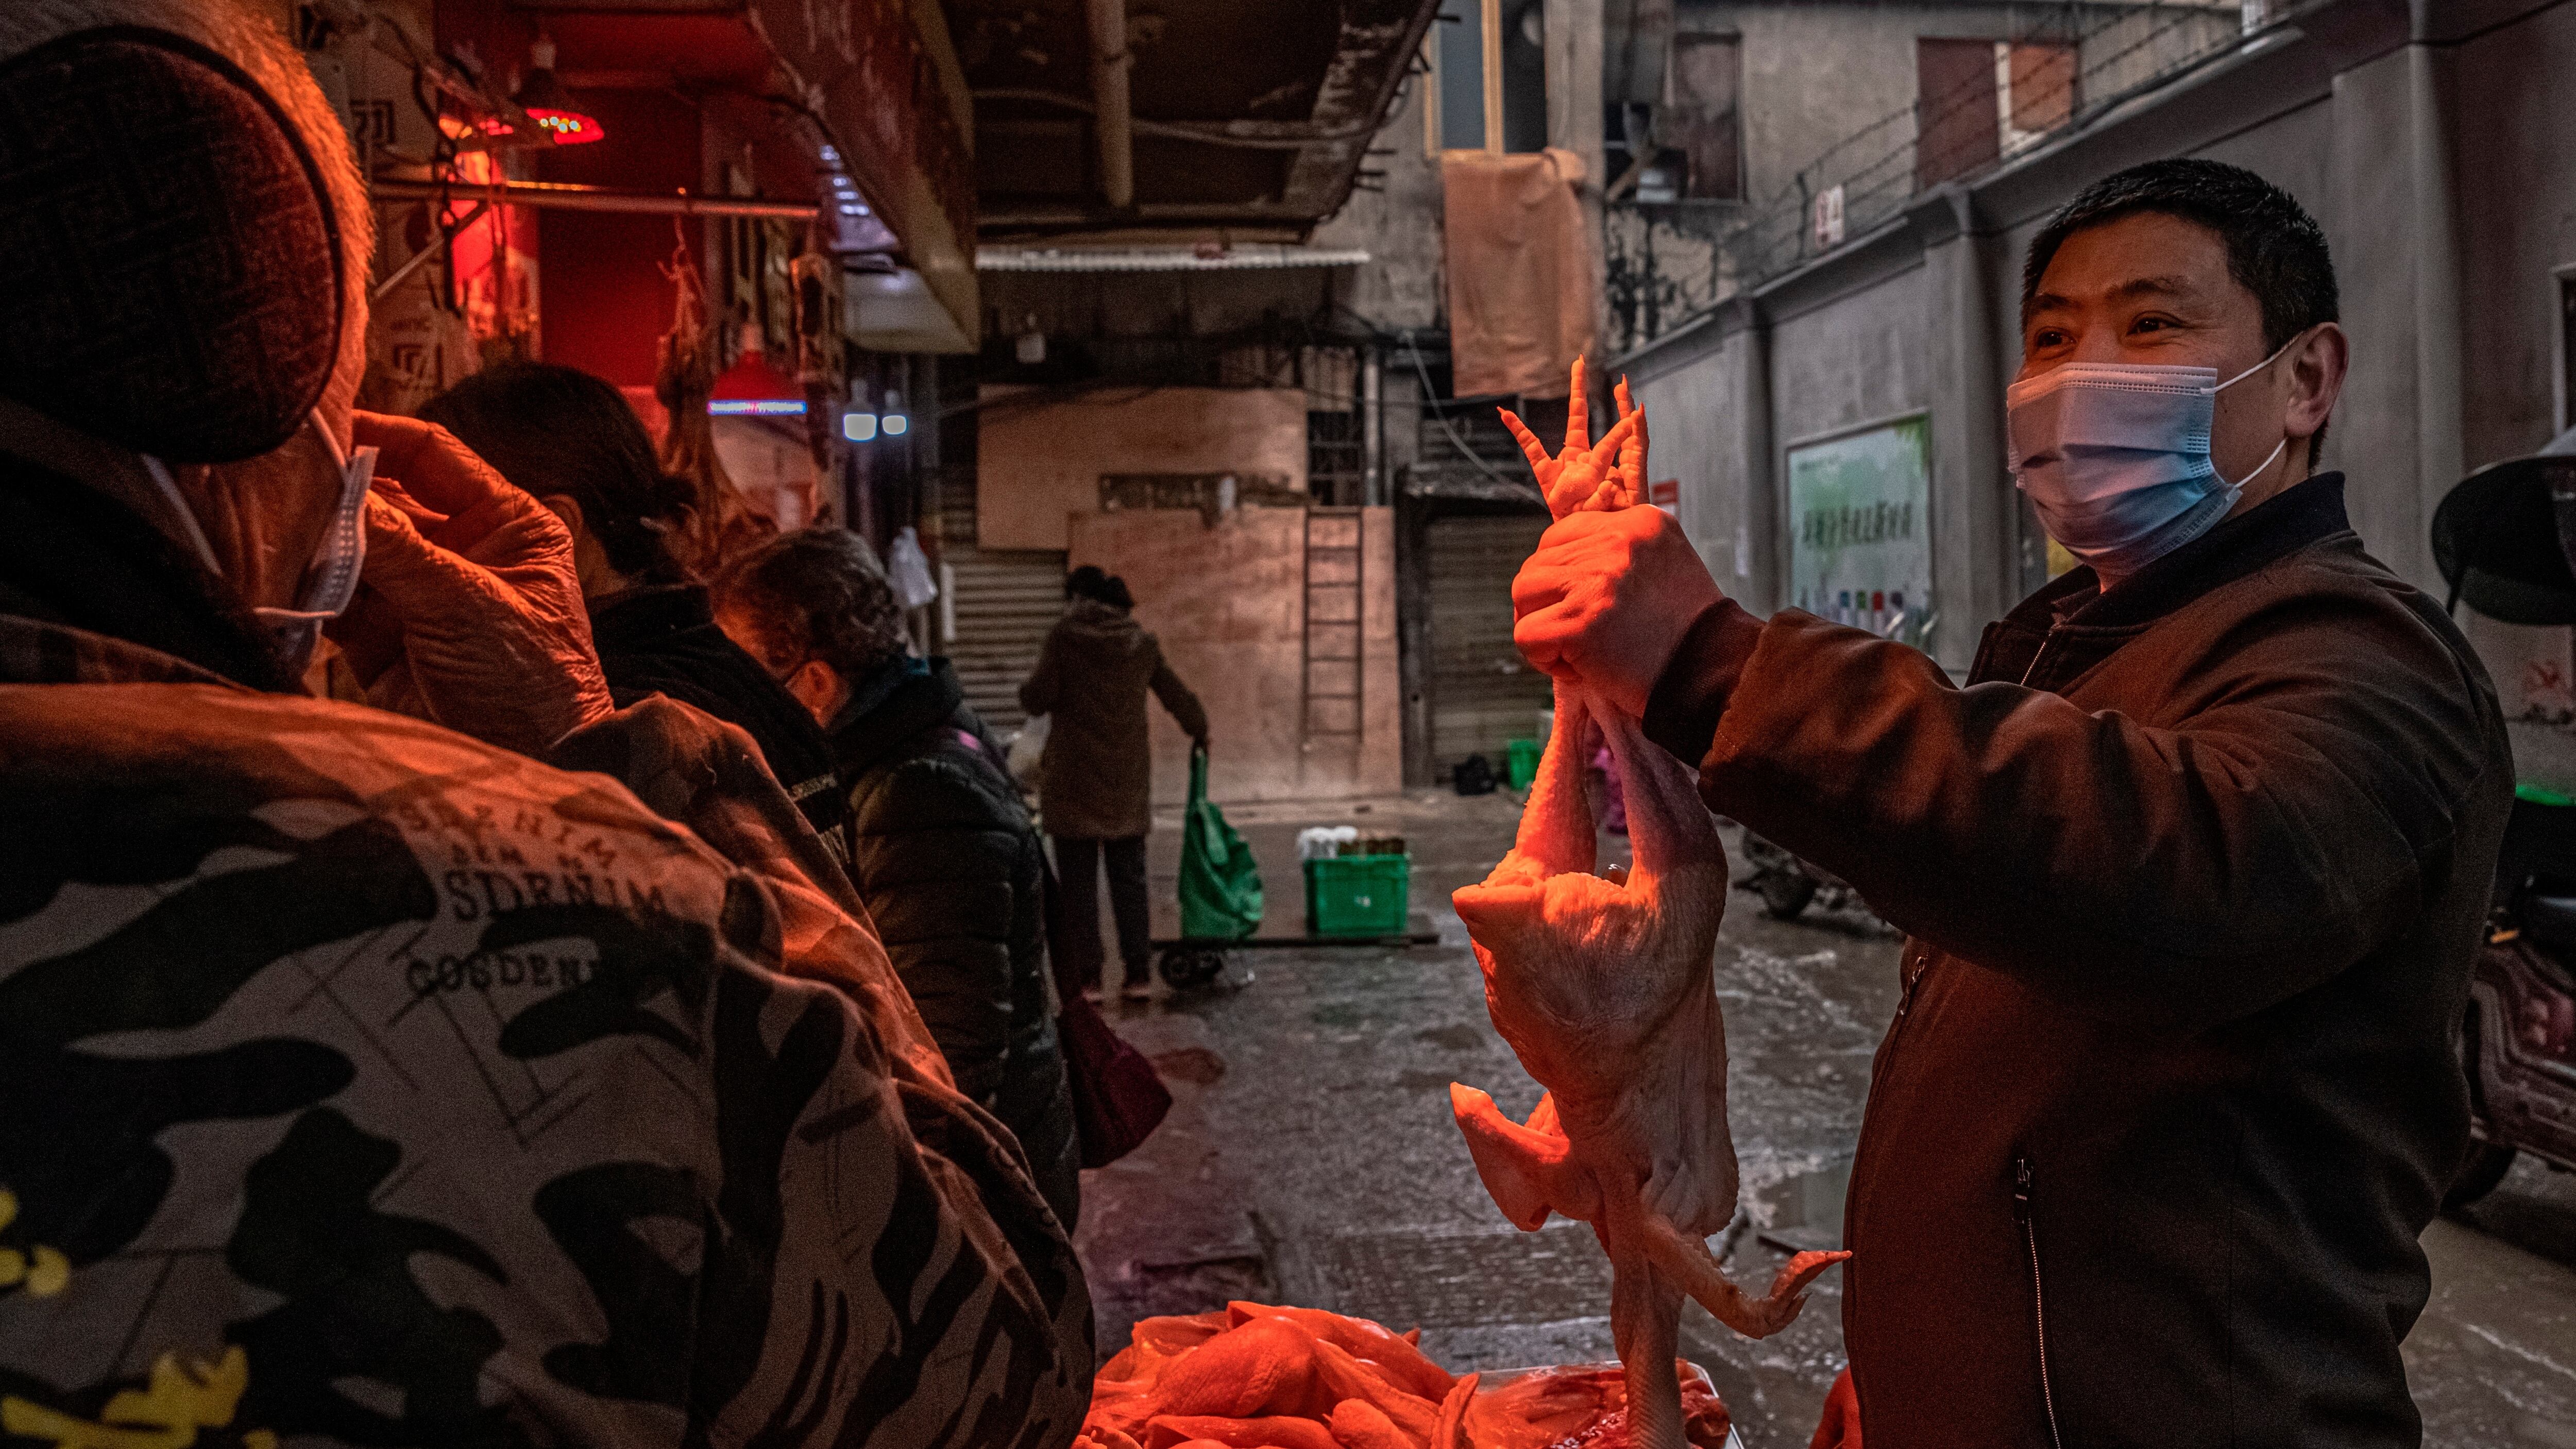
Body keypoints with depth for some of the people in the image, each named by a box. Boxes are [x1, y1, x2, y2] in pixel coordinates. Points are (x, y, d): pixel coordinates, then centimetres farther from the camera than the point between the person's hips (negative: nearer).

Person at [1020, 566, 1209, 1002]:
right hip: (1128, 781, 4)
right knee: (1129, 878, 11)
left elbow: (1037, 699, -12)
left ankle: (1086, 976, 2)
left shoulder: (1063, 637, -7)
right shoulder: (1141, 642, 6)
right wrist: (1199, 734, 30)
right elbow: (1181, 699, 12)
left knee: (1078, 883, 3)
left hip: (1073, 779, -4)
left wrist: (1028, 691, 11)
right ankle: (1138, 974, 11)